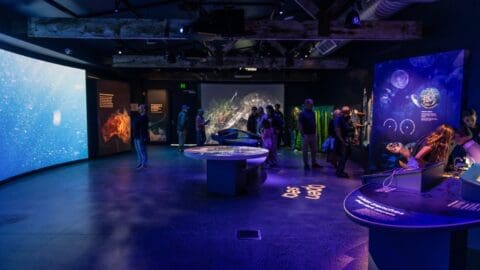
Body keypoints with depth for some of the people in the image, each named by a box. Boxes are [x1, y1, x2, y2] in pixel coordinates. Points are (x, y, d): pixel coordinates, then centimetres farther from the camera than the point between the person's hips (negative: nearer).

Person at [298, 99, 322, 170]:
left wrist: (315, 132, 11)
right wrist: (302, 134, -16)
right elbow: (300, 125, -12)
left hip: (313, 134, 7)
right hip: (306, 135, -7)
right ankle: (306, 164, 10)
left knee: (314, 150, 12)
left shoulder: (313, 113, 10)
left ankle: (314, 163, 22)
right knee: (305, 150, 2)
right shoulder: (302, 113, -10)